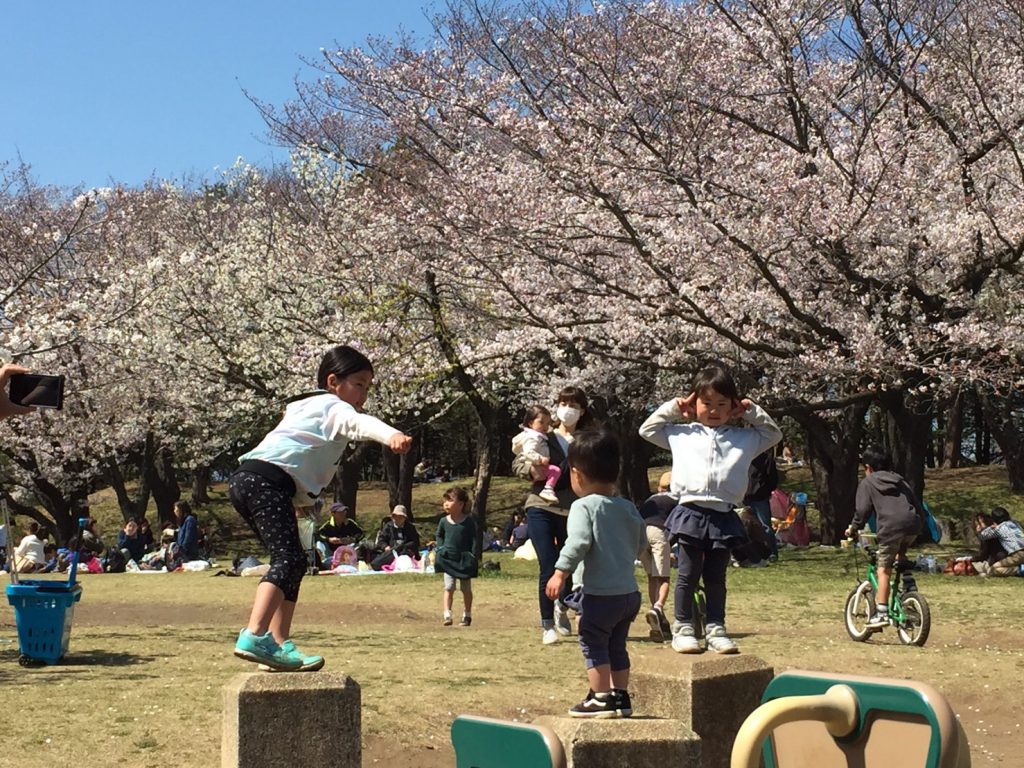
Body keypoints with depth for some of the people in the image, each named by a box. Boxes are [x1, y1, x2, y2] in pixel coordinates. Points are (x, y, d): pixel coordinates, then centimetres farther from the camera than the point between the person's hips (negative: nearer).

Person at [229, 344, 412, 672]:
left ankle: (280, 644, 12)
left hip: (245, 479, 10)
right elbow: (359, 423, -19)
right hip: (268, 480, -10)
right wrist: (391, 435, -40)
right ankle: (254, 636, -38)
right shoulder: (333, 405, 2)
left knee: (294, 562, 15)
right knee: (288, 559, -22)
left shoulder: (306, 405, 32)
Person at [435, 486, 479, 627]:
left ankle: (467, 615, 20)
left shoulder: (469, 521, -7)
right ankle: (447, 615, -10)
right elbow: (438, 536, 16)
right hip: (448, 559, 1)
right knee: (448, 588, -6)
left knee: (466, 589, 9)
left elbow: (474, 539, -4)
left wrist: (475, 556, -10)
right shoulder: (444, 521, 0)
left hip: (464, 559, -1)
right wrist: (440, 548, 3)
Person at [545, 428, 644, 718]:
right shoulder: (628, 508, 9)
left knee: (593, 642, 4)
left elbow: (578, 542, -25)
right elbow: (639, 542, 19)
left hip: (600, 594, -8)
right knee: (617, 645, 19)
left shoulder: (584, 506, -13)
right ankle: (620, 696, 23)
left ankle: (601, 698, 4)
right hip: (630, 592, 8)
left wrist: (560, 573, -24)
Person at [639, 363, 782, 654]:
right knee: (688, 574, 4)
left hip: (723, 517, 2)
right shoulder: (682, 434, 9)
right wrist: (673, 408, 6)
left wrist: (752, 411, 12)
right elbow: (647, 429, 13)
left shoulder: (744, 438, 13)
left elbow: (773, 434, 22)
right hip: (690, 513, -1)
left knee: (716, 577, 9)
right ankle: (683, 627, 11)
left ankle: (715, 629, 15)